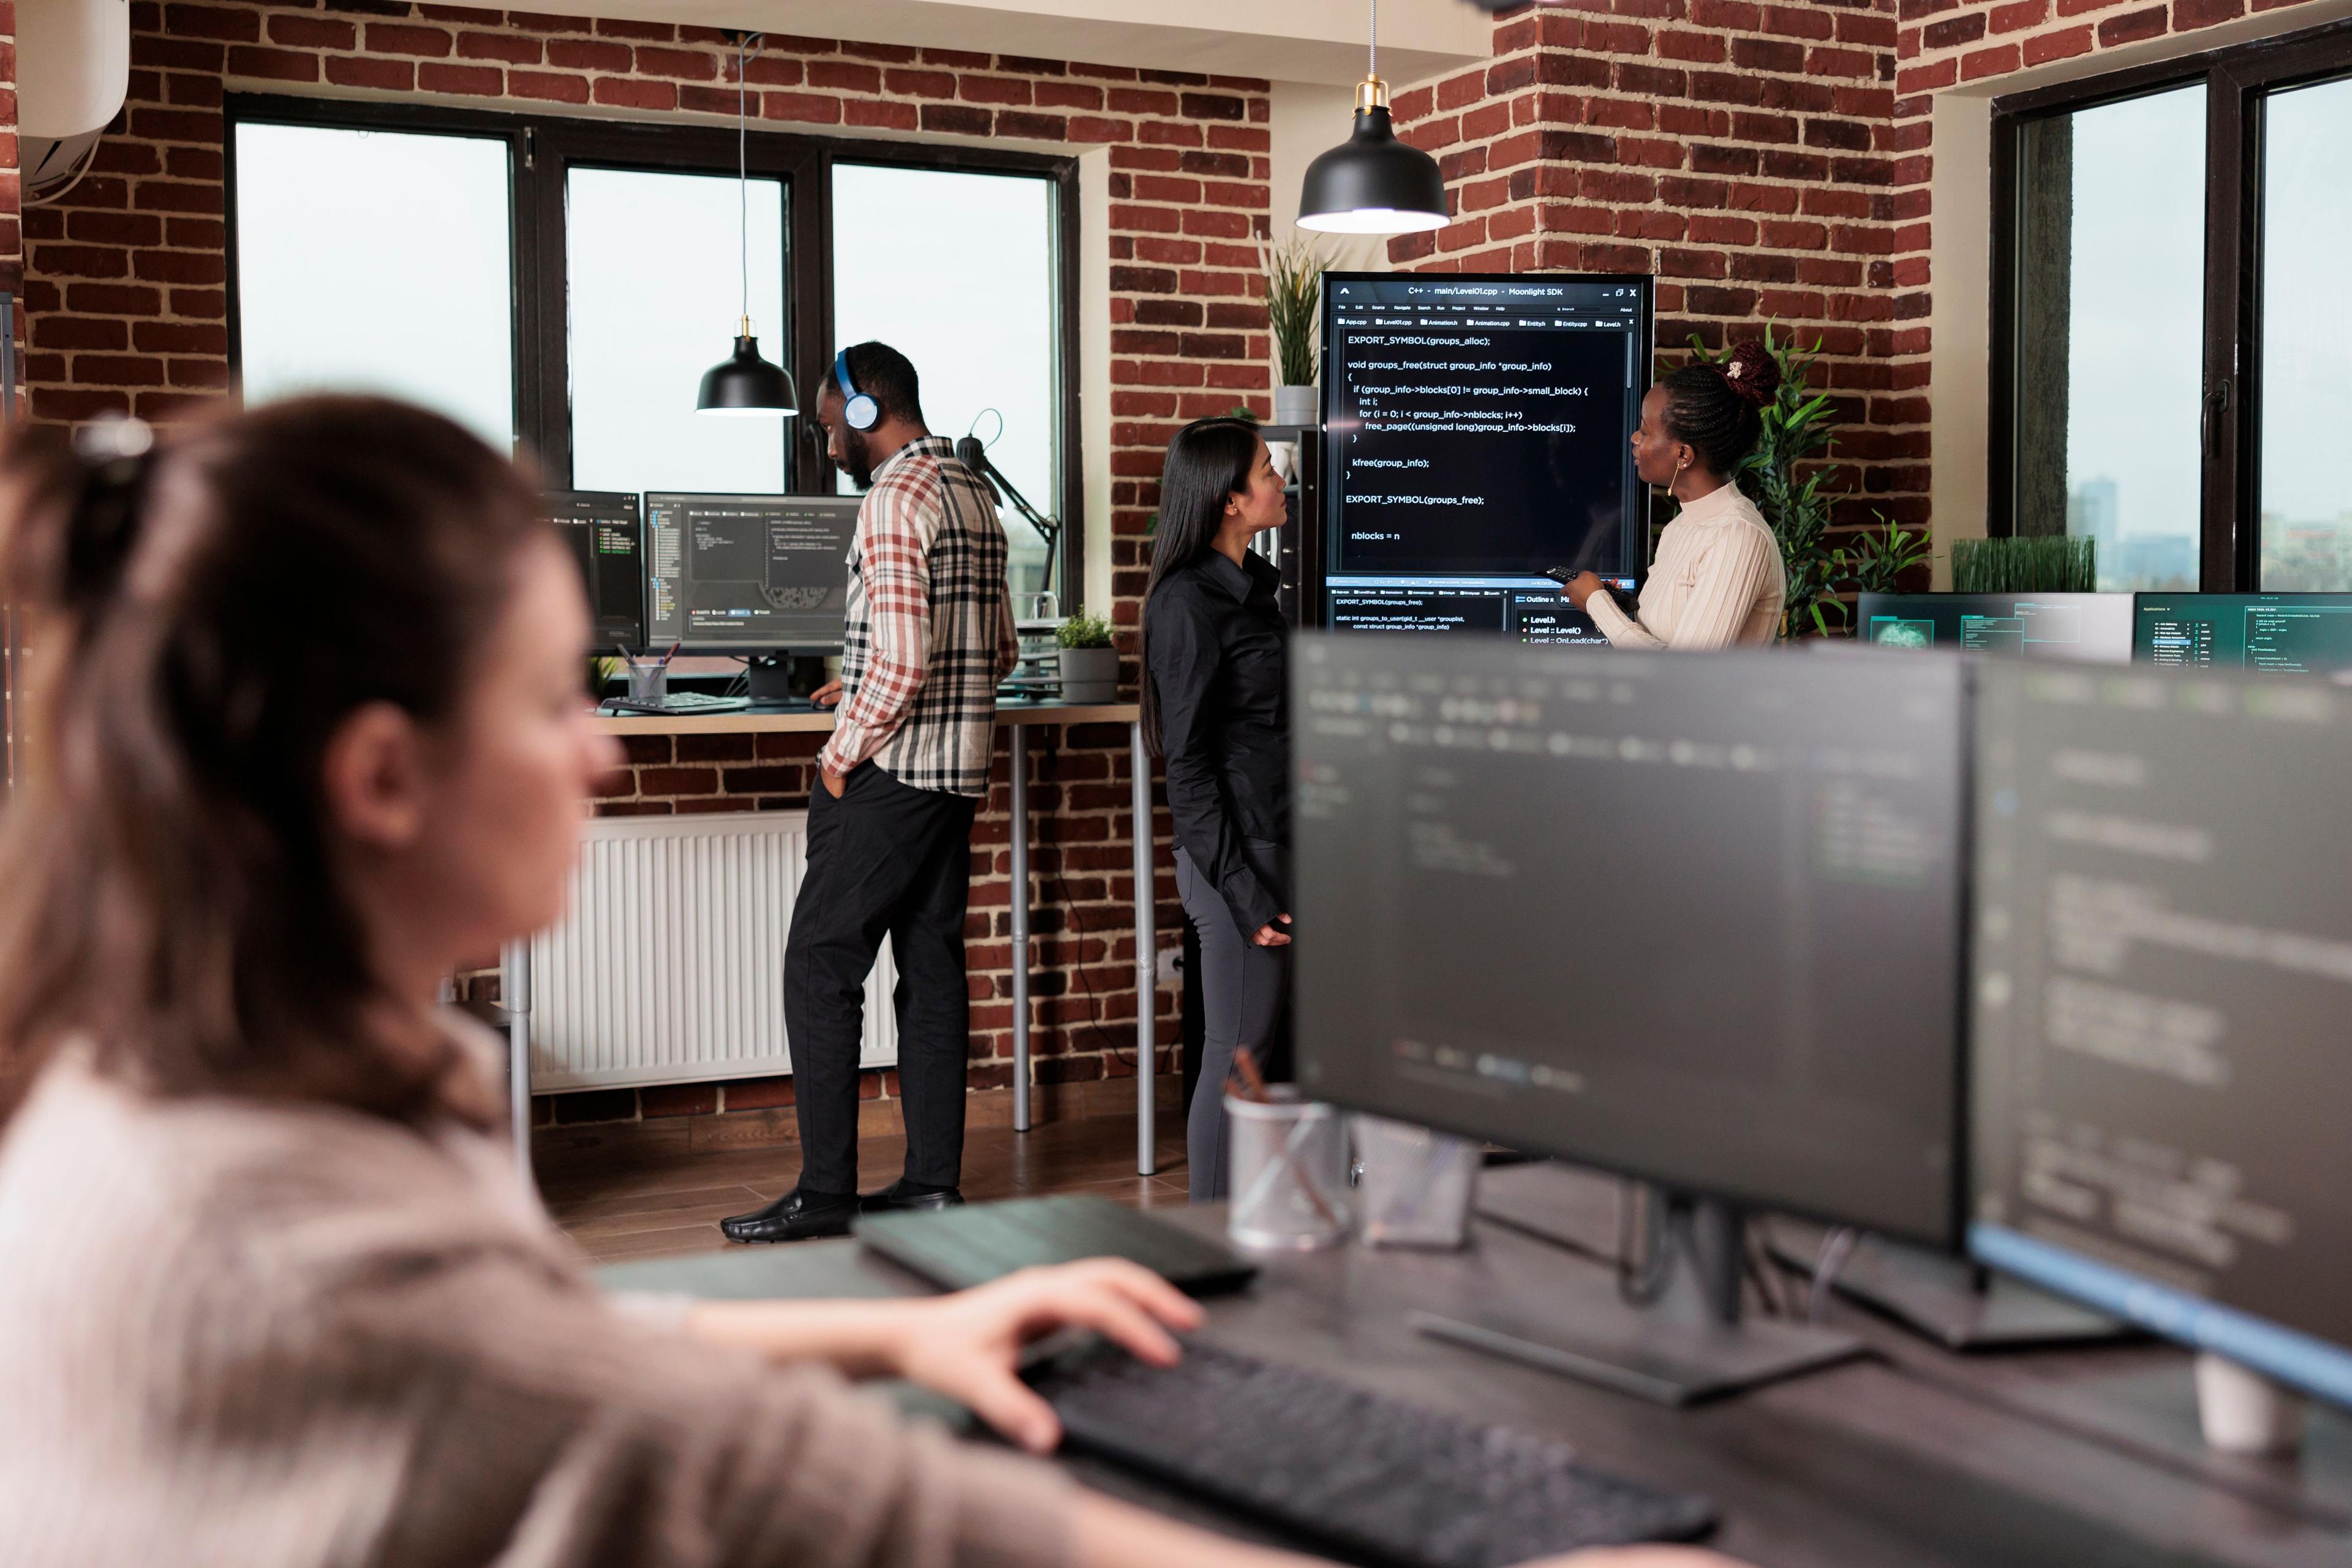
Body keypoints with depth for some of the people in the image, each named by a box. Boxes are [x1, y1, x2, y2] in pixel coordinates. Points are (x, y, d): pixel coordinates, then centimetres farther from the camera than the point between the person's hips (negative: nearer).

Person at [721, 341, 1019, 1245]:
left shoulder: (896, 496, -14)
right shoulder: (973, 493, 15)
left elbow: (901, 660, -23)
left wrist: (843, 750, -11)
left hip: (889, 774, -9)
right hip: (958, 772, 9)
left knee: (820, 970, -3)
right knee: (933, 972, 10)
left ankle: (825, 1193, 0)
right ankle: (932, 1180, 14)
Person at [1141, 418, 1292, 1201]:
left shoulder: (1249, 586, 14)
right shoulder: (1190, 602, -14)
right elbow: (1188, 762, -16)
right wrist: (1244, 891, -18)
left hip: (1281, 847, 9)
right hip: (1239, 857, -9)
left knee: (1269, 1048, 12)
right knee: (1236, 1058, -2)